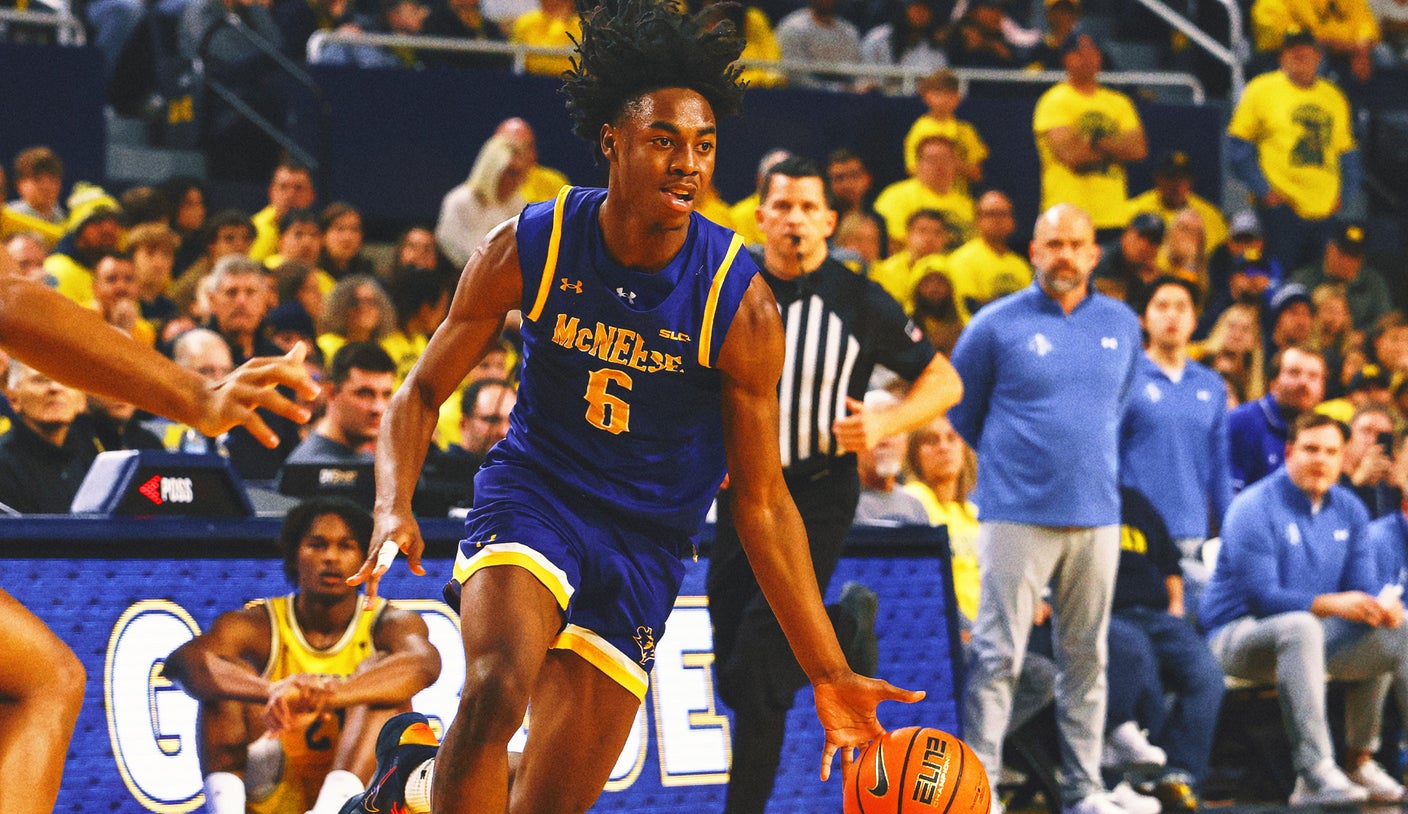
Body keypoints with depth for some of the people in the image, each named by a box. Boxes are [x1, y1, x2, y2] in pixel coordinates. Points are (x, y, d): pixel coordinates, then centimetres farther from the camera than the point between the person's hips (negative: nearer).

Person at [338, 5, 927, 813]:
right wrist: (394, 508, -20)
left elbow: (762, 501, -6)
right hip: (532, 491, -1)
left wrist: (830, 673, -9)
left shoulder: (741, 304, -13)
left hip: (646, 541, 1)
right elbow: (424, 391, 1)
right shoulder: (529, 248, -11)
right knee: (497, 688, -33)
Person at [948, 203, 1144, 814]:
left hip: (1096, 516, 4)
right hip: (1018, 516, -4)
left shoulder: (1122, 327, 10)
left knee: (1086, 657, 7)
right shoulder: (997, 326, -2)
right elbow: (960, 409, 10)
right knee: (998, 654, -9)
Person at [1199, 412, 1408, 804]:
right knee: (1301, 627, -39)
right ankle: (1315, 776, -46)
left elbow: (1361, 587, 3)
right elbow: (1261, 597, -21)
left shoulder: (1349, 510, 7)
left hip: (1311, 632, 7)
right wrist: (1331, 604, -34)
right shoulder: (1254, 509, -14)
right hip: (1239, 635, -7)